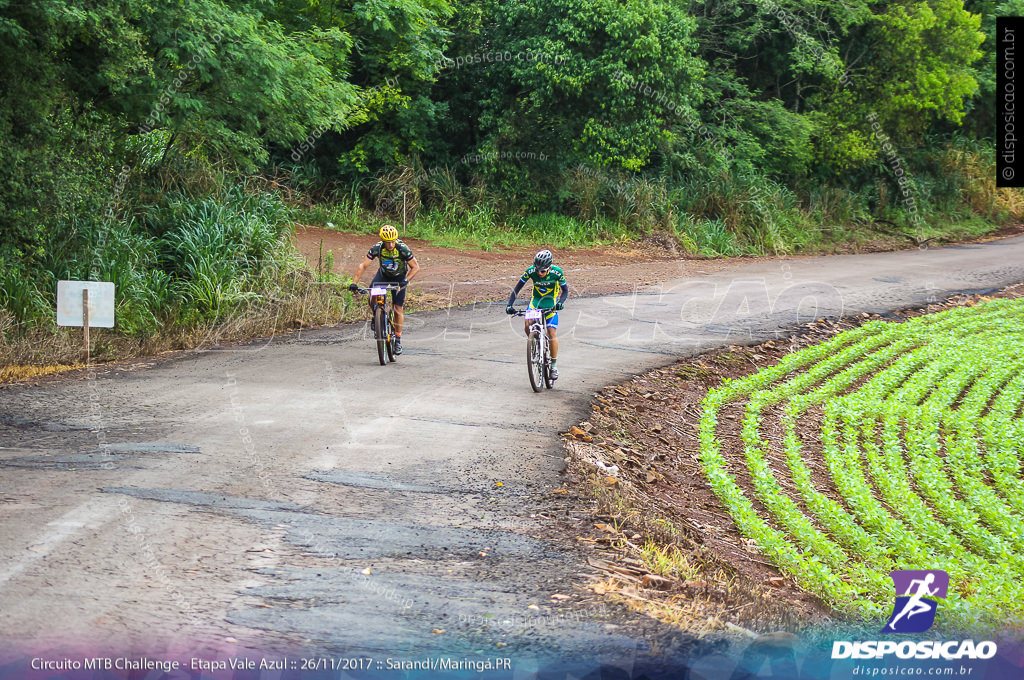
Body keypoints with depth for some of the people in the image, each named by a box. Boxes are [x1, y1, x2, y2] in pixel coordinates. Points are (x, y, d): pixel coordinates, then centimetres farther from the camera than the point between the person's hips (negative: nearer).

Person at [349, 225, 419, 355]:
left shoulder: (403, 249, -30)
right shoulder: (377, 248, -26)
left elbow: (415, 267, -22)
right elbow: (363, 265, -25)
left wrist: (406, 280, -37)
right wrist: (354, 282, -35)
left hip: (399, 278, -1)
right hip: (383, 274, 1)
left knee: (398, 309, -6)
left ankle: (398, 340, 7)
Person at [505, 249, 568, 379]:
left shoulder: (557, 272, -24)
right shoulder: (531, 271, -22)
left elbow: (565, 290, -12)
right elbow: (517, 288, -14)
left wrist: (560, 303, -32)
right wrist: (509, 305, -25)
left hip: (551, 302, -2)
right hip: (536, 300, 2)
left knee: (552, 334, -9)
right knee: (528, 326, -20)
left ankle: (553, 365, 5)